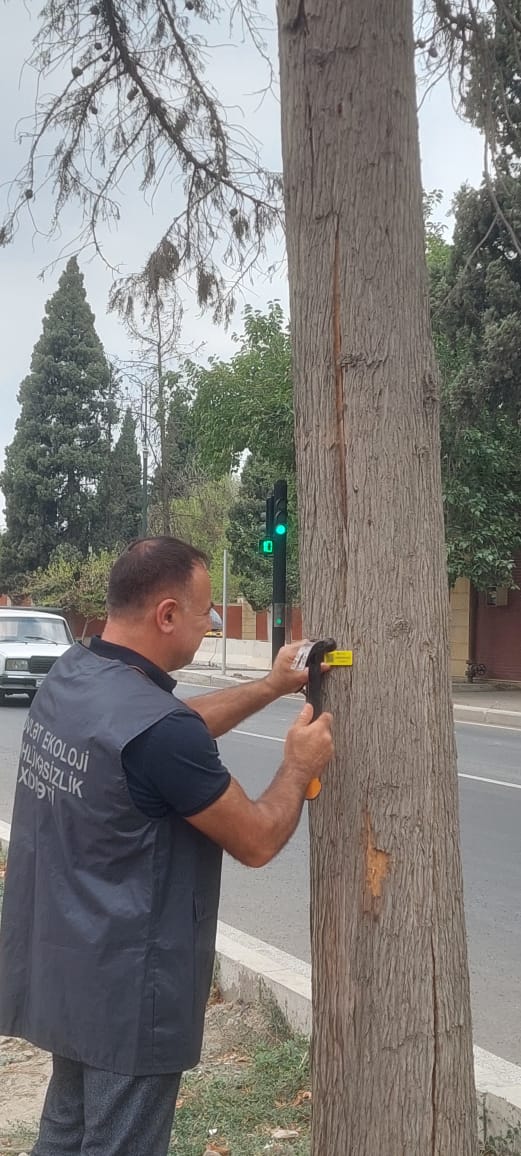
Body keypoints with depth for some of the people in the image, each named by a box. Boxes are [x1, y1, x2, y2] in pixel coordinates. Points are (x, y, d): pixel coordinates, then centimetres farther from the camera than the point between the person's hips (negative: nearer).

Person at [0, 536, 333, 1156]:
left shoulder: (67, 676, -2)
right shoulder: (157, 728, -30)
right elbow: (257, 841, -17)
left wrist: (272, 686, 15)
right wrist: (299, 764, -1)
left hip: (61, 967, 9)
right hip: (125, 988, -8)